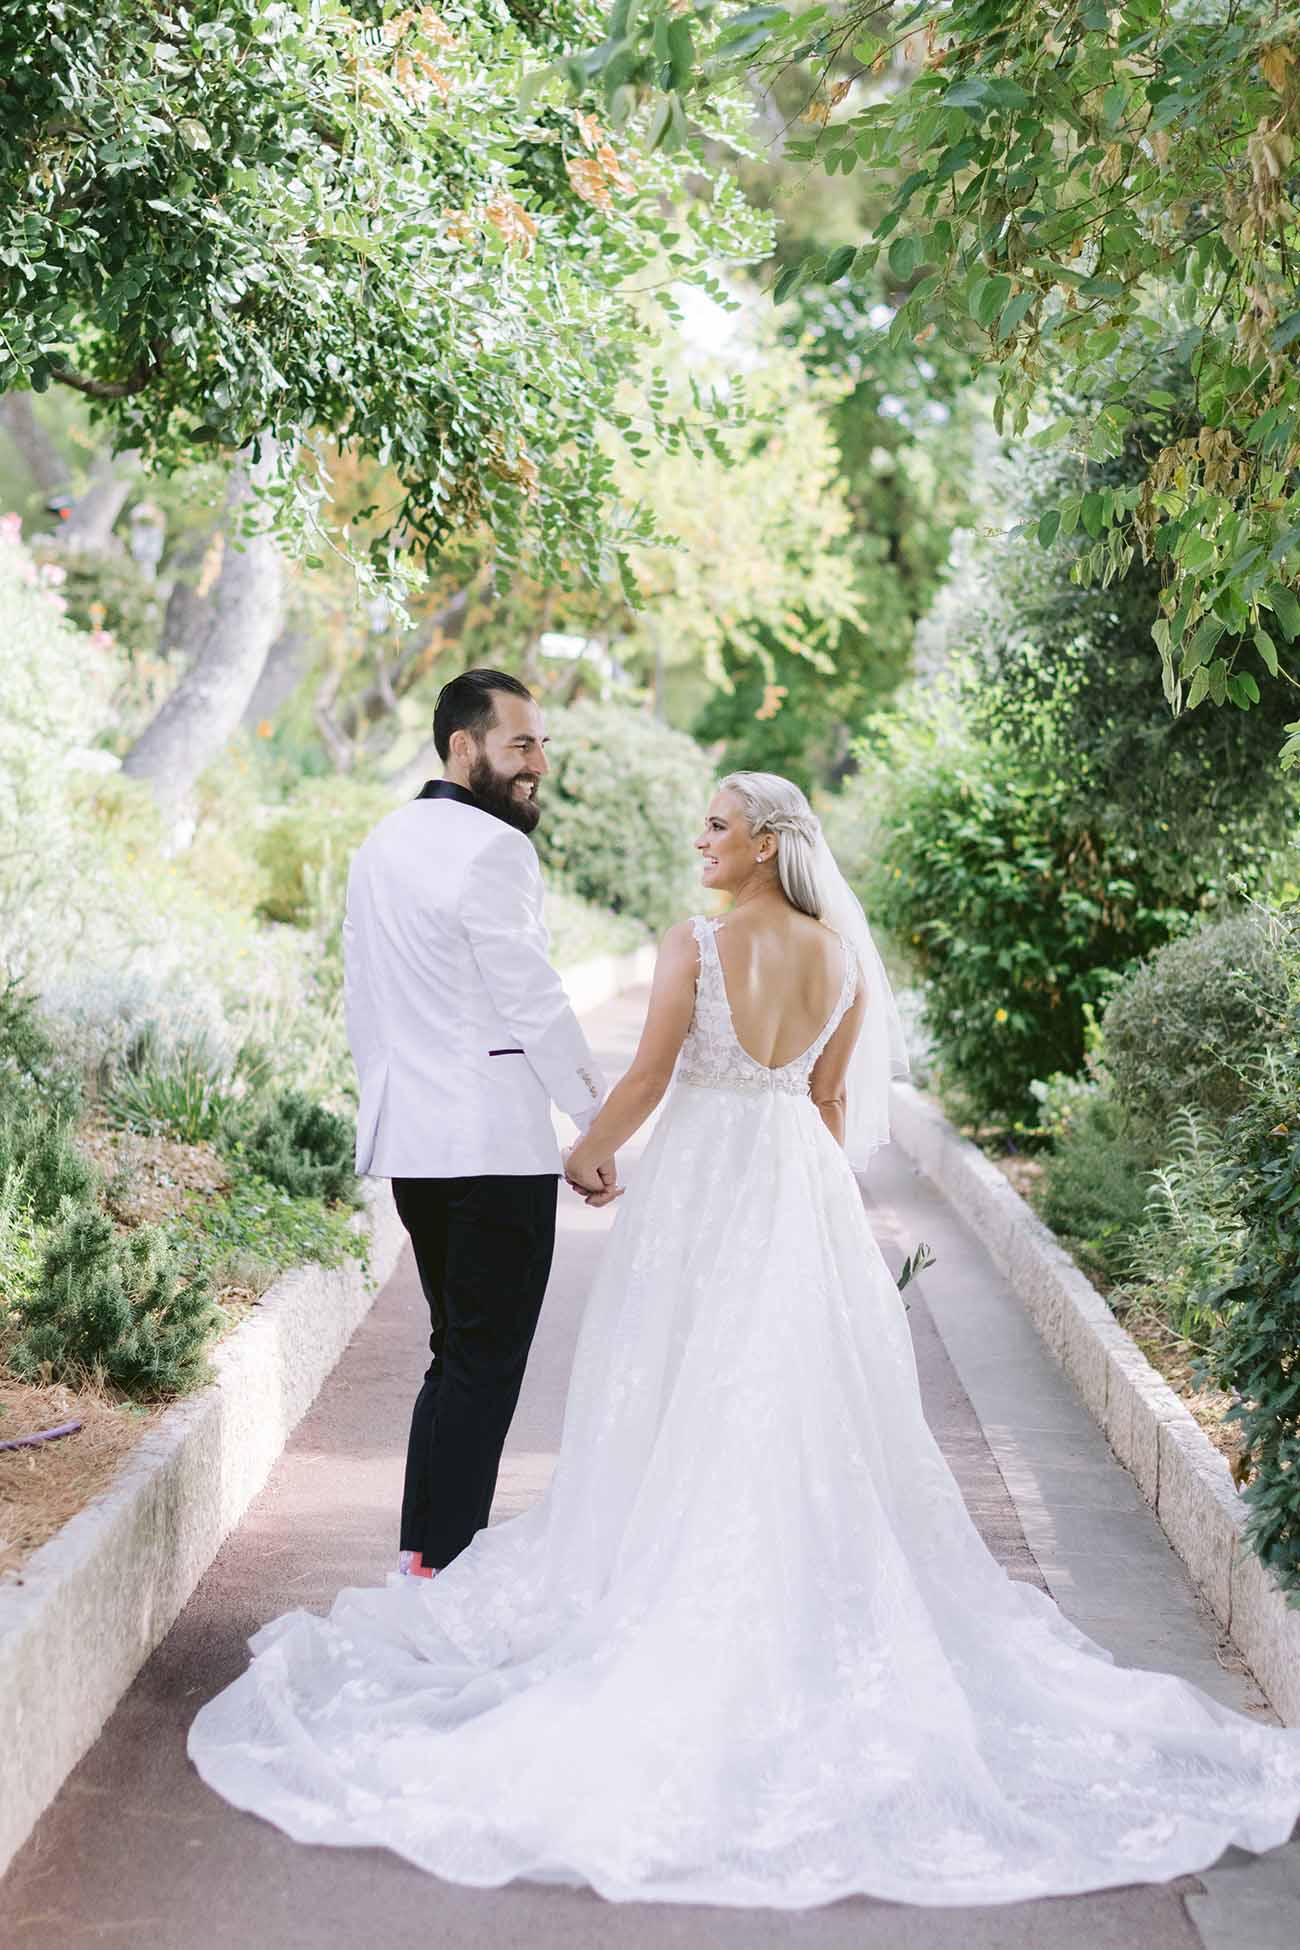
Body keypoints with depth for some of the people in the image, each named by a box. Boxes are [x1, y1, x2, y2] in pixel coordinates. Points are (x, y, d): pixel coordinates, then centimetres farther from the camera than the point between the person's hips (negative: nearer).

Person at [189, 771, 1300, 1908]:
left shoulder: (696, 946, -12)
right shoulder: (842, 957, 1)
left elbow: (648, 1078, -9)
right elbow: (834, 1099, 8)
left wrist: (587, 1157, 8)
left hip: (699, 1174, -4)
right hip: (801, 1179, 4)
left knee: (686, 1401, 6)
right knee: (804, 1406, 11)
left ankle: (676, 1597, 13)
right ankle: (807, 1606, 16)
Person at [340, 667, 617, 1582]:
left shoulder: (381, 845, 15)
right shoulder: (492, 851, -13)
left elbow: (360, 999, 18)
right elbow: (535, 1003, -14)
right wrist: (600, 1126, -6)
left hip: (408, 1138, 9)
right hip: (496, 1141, -9)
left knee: (460, 1352, 18)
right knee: (486, 1361, -2)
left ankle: (422, 1554, 22)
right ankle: (447, 1568, 1)